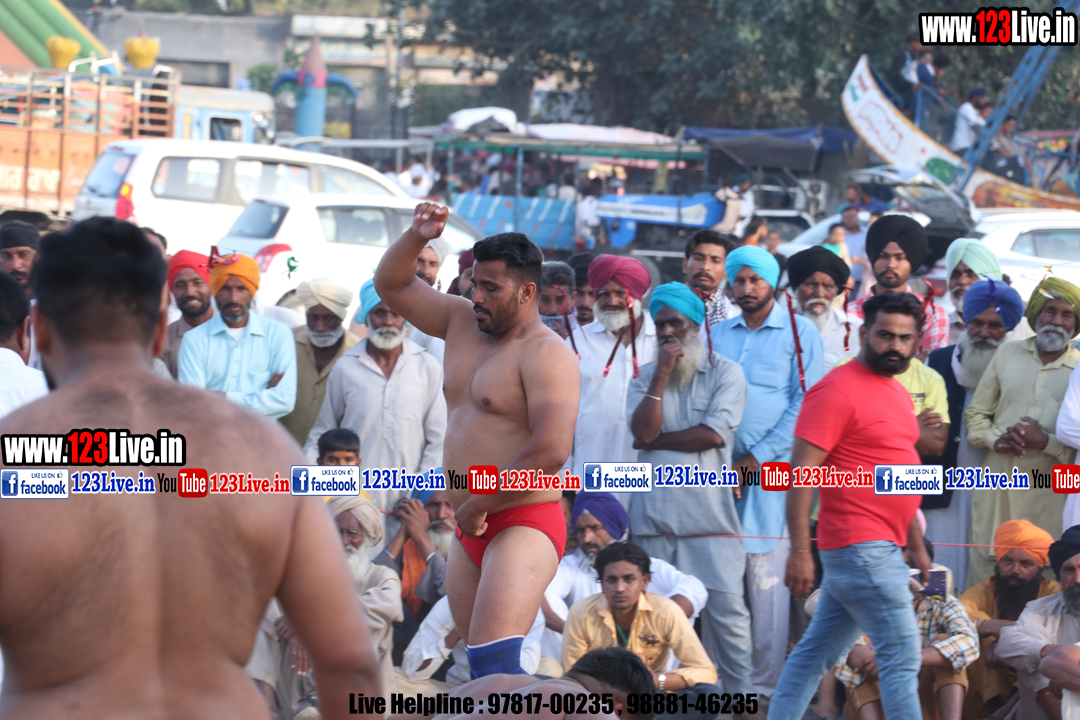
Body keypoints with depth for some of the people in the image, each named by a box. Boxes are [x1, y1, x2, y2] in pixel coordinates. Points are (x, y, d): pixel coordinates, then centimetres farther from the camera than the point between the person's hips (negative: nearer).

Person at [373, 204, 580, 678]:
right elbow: (391, 284, 22)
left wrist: (476, 506, -16)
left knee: (494, 665, -24)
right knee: (482, 664, 10)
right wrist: (417, 236, 1)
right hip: (470, 532, 9)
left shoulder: (546, 354, -12)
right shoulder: (464, 322, 13)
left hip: (523, 527, -9)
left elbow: (551, 451, -23)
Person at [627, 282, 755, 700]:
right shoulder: (644, 377, 12)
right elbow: (643, 431, -4)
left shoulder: (725, 373, 4)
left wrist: (658, 441, -2)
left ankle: (740, 695, -1)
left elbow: (714, 434, -9)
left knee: (726, 609, -8)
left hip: (709, 514, -3)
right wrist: (661, 375, -9)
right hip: (654, 517, 3)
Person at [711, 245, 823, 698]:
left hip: (770, 470, -4)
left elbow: (804, 403, -4)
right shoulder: (718, 334, 17)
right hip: (721, 470, 4)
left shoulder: (799, 332, 3)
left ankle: (766, 684, -5)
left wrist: (758, 457, -9)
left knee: (766, 577, -7)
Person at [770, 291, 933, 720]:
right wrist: (800, 551, -22)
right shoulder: (838, 390, -12)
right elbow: (802, 471, -16)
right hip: (861, 545, -9)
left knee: (817, 652, 12)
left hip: (883, 547, 9)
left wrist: (917, 546, 25)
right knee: (901, 655, -9)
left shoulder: (897, 392, 17)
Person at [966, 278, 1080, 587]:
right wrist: (994, 440, -5)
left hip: (1049, 499, -2)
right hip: (996, 492, 2)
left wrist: (1046, 443, -16)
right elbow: (975, 413, 14)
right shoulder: (1007, 354, 12)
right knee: (981, 576, 2)